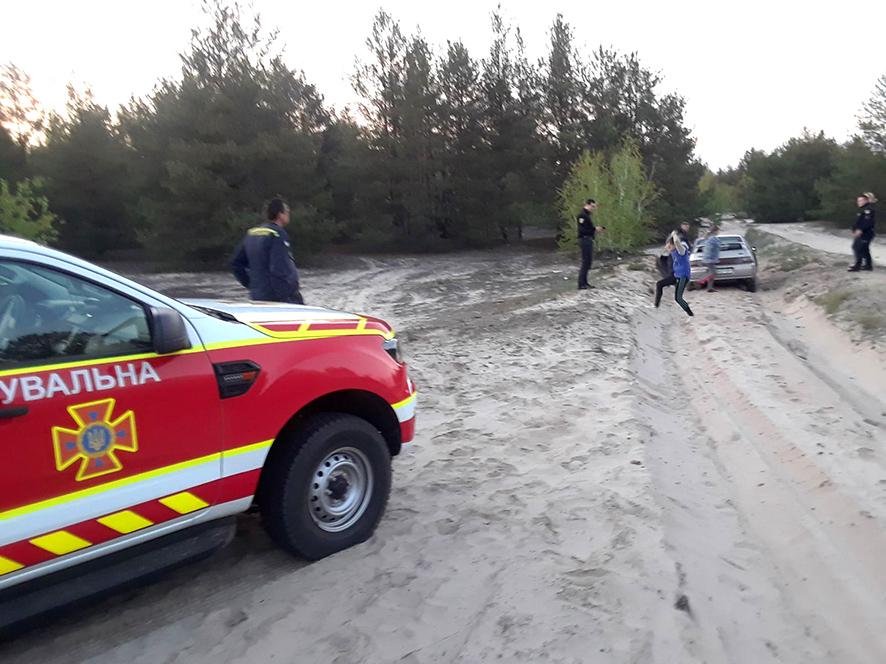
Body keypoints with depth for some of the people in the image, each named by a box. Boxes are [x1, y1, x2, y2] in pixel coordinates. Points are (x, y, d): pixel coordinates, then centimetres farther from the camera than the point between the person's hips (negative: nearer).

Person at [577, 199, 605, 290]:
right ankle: (581, 284, -3)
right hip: (584, 239, -10)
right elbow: (582, 230, -21)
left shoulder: (588, 214, 15)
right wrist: (594, 229, -19)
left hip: (589, 239, 10)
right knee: (585, 261, -7)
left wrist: (596, 229, 4)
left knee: (589, 261, 13)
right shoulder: (582, 215, -14)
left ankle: (584, 282, 20)